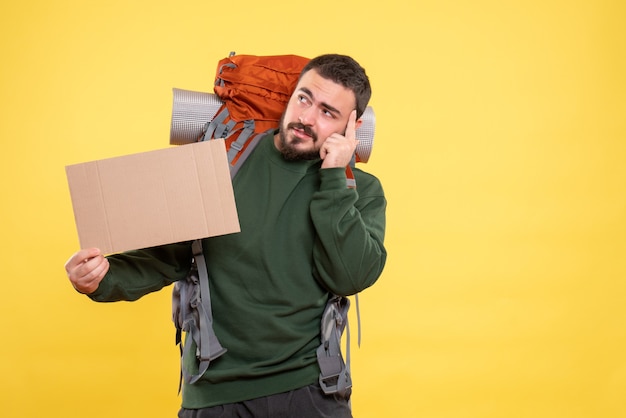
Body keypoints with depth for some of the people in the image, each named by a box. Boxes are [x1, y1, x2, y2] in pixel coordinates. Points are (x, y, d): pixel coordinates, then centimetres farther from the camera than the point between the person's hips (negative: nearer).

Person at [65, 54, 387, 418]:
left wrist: (334, 179, -14)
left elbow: (350, 277, -14)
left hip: (308, 388, 0)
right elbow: (167, 256, 2)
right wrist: (104, 278, -16)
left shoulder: (362, 192, 1)